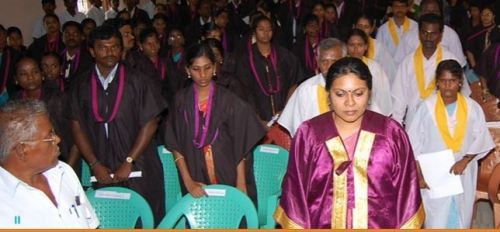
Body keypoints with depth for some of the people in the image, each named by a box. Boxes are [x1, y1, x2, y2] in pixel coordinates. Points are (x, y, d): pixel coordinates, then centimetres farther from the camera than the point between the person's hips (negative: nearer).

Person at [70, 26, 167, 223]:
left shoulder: (135, 81, -5)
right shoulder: (82, 84, 2)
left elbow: (150, 124, -6)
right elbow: (77, 126, 4)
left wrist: (129, 162, -10)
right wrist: (95, 164, -3)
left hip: (138, 170, -2)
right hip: (102, 174, 2)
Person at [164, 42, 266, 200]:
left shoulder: (228, 100, -4)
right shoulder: (182, 100, 0)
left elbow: (241, 146, -3)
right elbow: (175, 145, 0)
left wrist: (241, 184, -8)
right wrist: (188, 181, -9)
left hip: (227, 176, -1)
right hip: (196, 181, 1)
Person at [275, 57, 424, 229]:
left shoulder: (392, 134, -7)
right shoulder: (307, 135, -7)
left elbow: (406, 196, -3)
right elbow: (295, 195, -3)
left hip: (380, 225, 1)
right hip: (323, 225, 0)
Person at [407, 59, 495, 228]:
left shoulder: (472, 107, -4)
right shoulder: (427, 107, -8)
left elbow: (481, 139, 0)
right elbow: (415, 144, -5)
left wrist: (465, 160, -14)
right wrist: (419, 175, -7)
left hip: (463, 175, 2)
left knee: (461, 220, 10)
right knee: (436, 221, 3)